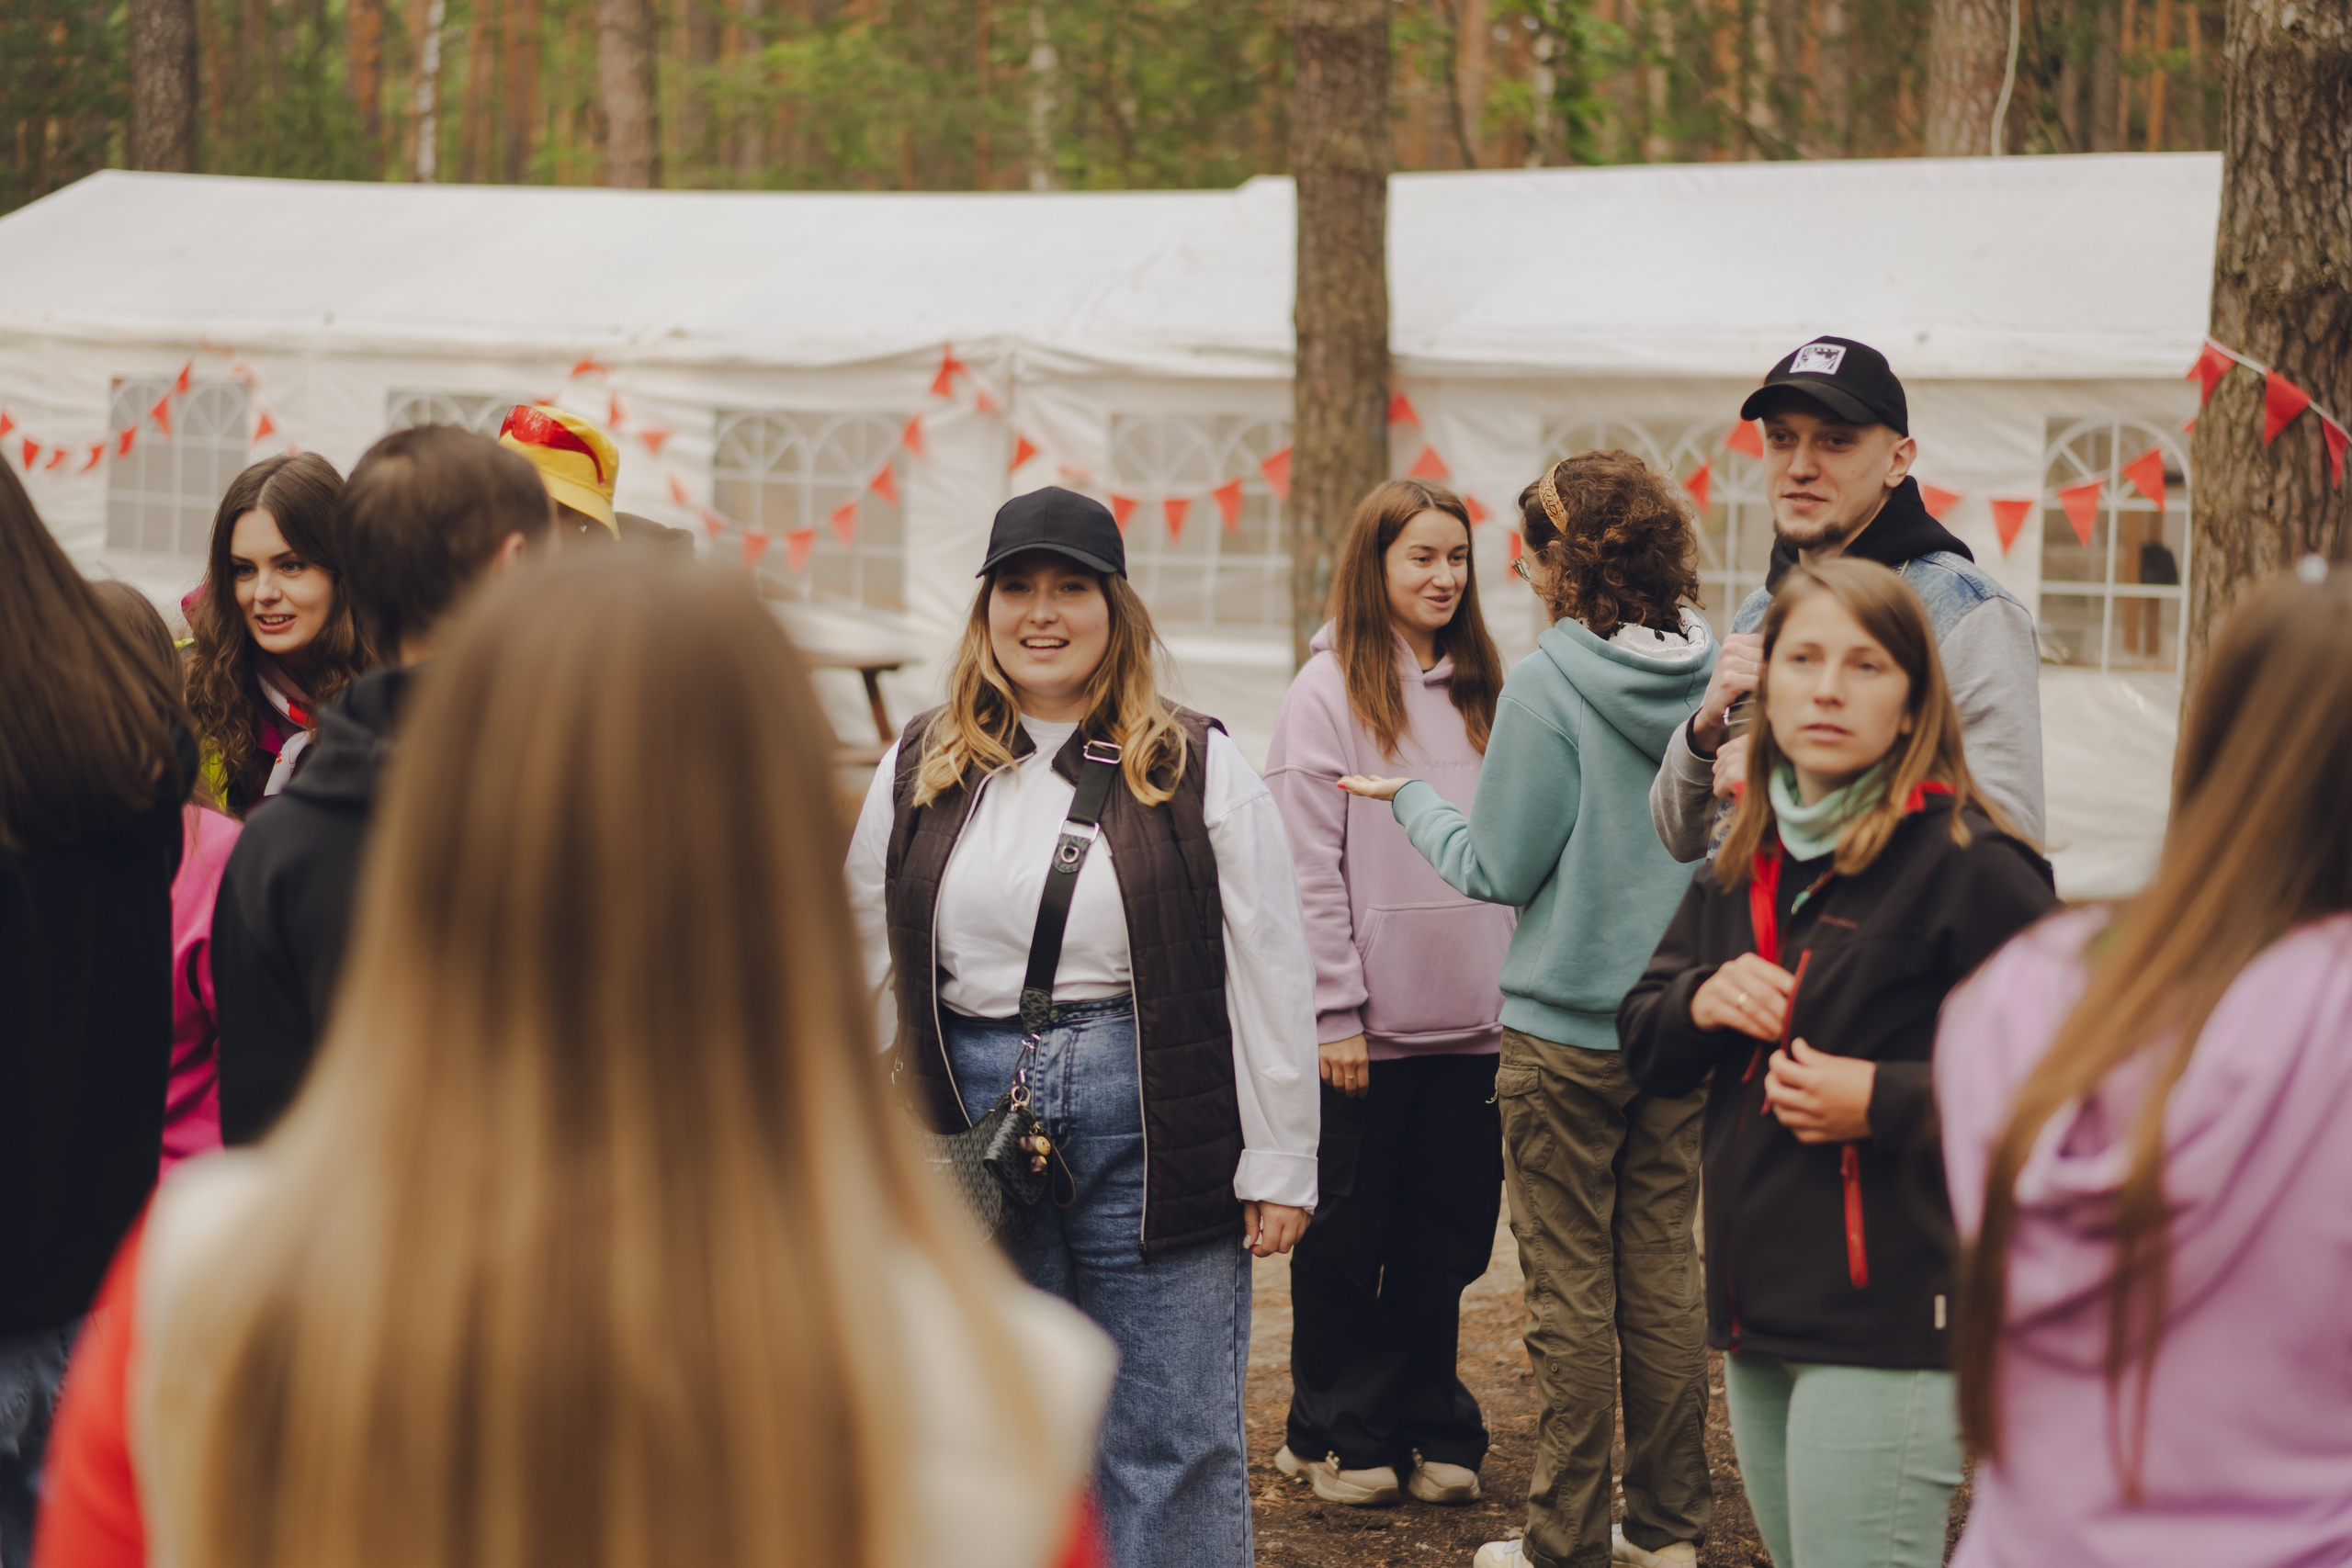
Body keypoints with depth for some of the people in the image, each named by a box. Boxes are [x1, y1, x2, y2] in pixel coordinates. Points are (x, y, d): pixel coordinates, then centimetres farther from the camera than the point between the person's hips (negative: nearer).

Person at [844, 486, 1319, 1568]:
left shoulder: (1195, 767, 0)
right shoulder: (919, 770, 10)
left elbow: (1270, 972, -1)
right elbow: (861, 961, 15)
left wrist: (1279, 1168, -4)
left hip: (1149, 1130, -3)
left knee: (1170, 1442, 2)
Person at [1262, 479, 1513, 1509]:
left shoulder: (1481, 690, 11)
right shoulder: (1331, 689, -5)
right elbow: (1307, 866, -9)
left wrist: (1516, 992, 6)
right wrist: (1335, 1012, -12)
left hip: (1470, 1021, 5)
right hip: (1370, 1026, -4)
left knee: (1444, 1237, 10)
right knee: (1346, 1239, 5)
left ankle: (1431, 1430, 20)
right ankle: (1344, 1435, 16)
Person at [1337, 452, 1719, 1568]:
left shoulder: (1550, 684, -16)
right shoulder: (1716, 677, -1)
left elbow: (1499, 869, -10)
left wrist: (1411, 798, 6)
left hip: (1567, 1031, -5)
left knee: (1571, 1288, 3)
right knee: (1662, 1270, 13)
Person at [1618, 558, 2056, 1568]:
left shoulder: (1966, 865, -12)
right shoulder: (1746, 864, 12)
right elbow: (1644, 1046, 19)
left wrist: (1883, 1102, -20)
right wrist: (1700, 1002, -4)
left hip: (1890, 1322, -8)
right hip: (1758, 1313, 8)